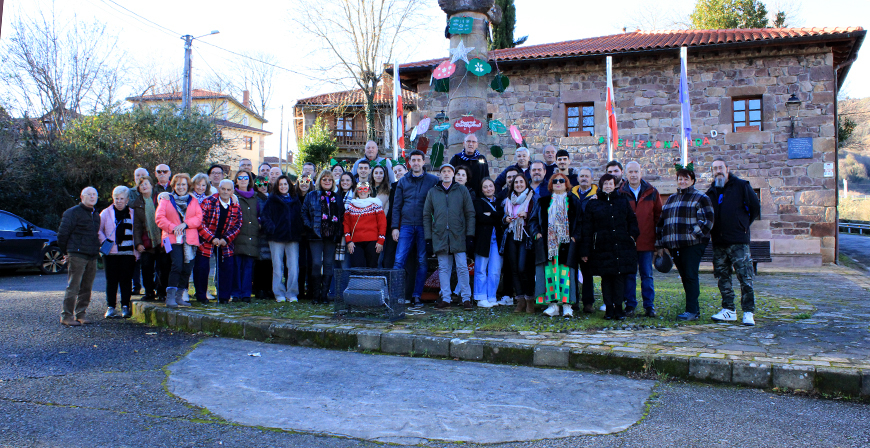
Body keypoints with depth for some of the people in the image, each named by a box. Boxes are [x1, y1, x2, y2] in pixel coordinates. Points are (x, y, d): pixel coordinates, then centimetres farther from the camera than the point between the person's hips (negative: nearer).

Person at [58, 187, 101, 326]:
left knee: (86, 288, 8)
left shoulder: (96, 215, 19)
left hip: (92, 257, 7)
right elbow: (62, 233, -4)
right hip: (77, 256, -7)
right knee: (73, 287, -7)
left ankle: (80, 314, 16)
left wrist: (96, 250, 16)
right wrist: (66, 252, -1)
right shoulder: (72, 213, -3)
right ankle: (67, 316, -1)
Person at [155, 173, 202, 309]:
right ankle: (170, 297, -17)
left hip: (190, 239, 3)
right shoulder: (166, 199, 10)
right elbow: (159, 218, 0)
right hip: (173, 239, -3)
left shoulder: (193, 201, 16)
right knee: (177, 265, -18)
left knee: (187, 268, 1)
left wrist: (184, 224, -11)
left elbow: (199, 218, 4)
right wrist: (172, 228, -14)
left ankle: (179, 296, 12)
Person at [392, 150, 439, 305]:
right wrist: (395, 227, 3)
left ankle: (417, 295, 10)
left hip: (424, 227, -1)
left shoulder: (433, 180, 5)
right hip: (406, 226, 1)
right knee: (399, 260, -6)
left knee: (422, 262, 2)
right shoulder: (403, 181, 11)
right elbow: (396, 206, 11)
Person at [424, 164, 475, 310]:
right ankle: (445, 299, 9)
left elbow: (470, 214, 6)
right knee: (443, 268, 4)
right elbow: (426, 215, 11)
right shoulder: (432, 192, 11)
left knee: (462, 267, -3)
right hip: (439, 236, 2)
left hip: (458, 236, -2)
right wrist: (428, 238, 3)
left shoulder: (462, 191, 7)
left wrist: (470, 235, -3)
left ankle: (466, 298, 3)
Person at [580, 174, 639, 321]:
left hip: (622, 247, 1)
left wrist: (632, 235, 2)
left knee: (620, 277, 0)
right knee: (606, 278, 1)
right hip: (603, 249, -1)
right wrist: (585, 251, 0)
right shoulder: (592, 204, 7)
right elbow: (587, 229, 5)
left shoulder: (623, 201, 13)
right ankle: (609, 308, 8)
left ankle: (618, 308, 6)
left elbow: (632, 220, 21)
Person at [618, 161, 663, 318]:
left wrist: (657, 237, 3)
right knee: (629, 275, 5)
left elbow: (659, 215, 10)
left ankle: (649, 306, 13)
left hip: (647, 242, 1)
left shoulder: (652, 192, 6)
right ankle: (630, 305, 14)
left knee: (647, 274, 5)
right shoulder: (620, 193, 3)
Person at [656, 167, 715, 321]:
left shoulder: (700, 198, 2)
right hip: (674, 245, 6)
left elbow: (707, 221, -7)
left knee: (690, 276, -8)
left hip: (692, 245, -6)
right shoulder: (671, 199, 20)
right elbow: (661, 222, 20)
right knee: (684, 277, 9)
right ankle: (694, 308, 17)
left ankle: (692, 311, -5)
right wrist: (660, 244, 13)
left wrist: (693, 234, -16)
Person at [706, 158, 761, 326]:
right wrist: (712, 230, 10)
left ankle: (748, 313, -1)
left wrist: (743, 225, 3)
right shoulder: (711, 192, 14)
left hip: (738, 242, -5)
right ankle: (728, 310, 16)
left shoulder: (741, 186, 1)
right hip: (718, 242, 5)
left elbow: (755, 208, 4)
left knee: (745, 278, -6)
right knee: (723, 278, 8)